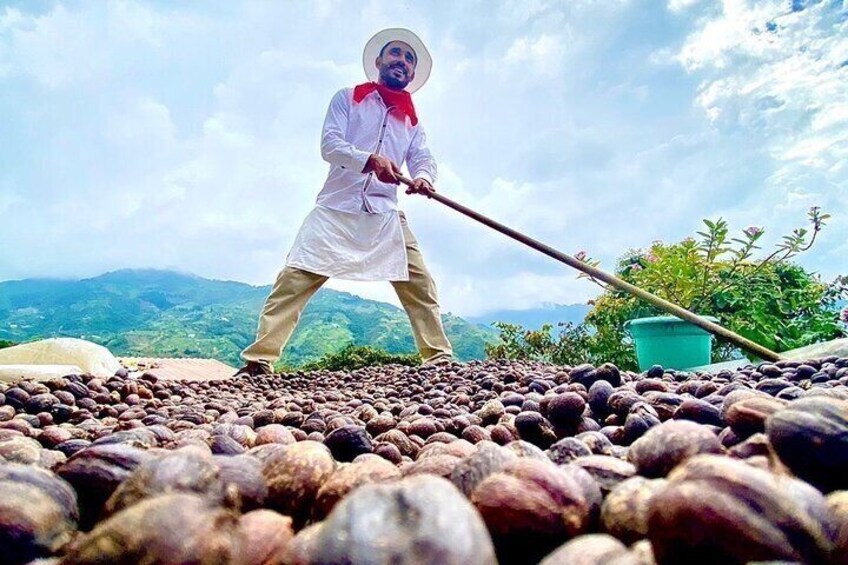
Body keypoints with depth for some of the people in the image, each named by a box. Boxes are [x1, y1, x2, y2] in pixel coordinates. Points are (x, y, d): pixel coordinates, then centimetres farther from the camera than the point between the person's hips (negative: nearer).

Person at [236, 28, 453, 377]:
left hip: (385, 215, 3)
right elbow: (329, 145, -3)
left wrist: (423, 177, -20)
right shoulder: (348, 98, 12)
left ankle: (439, 357, 3)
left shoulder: (411, 119, 21)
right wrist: (370, 159, -22)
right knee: (294, 280, -10)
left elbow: (423, 158, 5)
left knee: (420, 284, -5)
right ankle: (260, 358, -5)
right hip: (337, 209, -2)